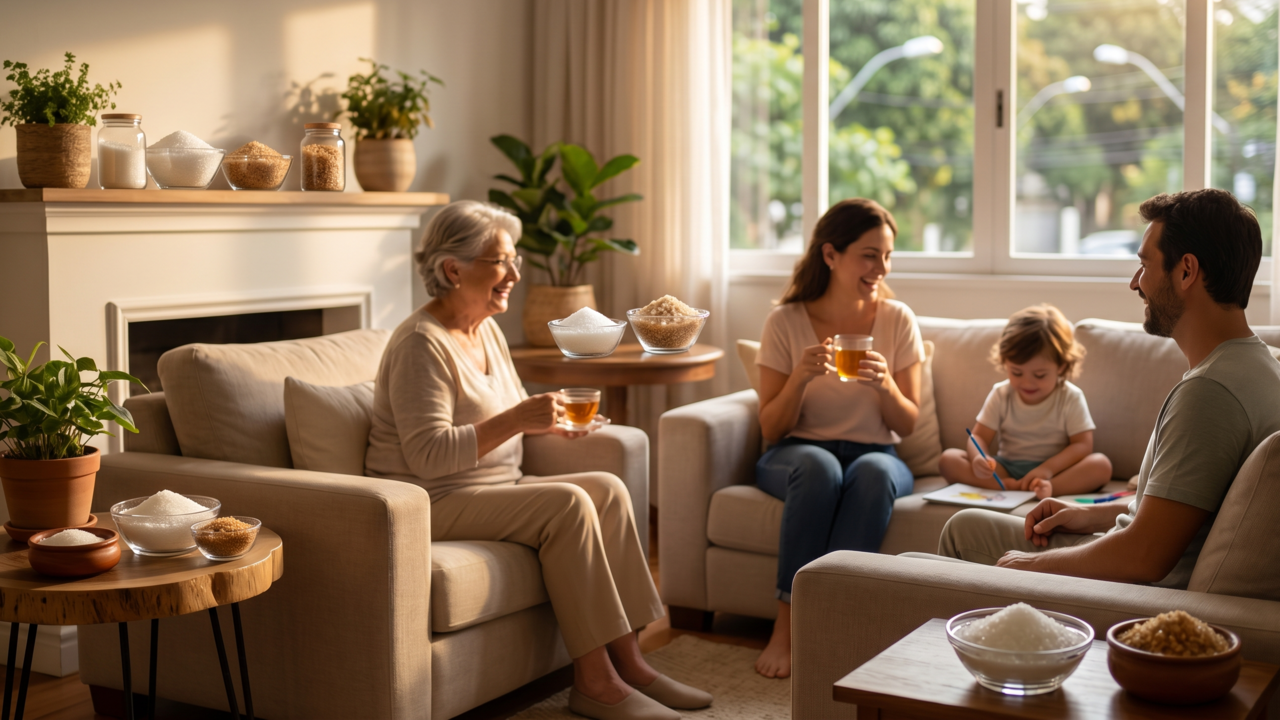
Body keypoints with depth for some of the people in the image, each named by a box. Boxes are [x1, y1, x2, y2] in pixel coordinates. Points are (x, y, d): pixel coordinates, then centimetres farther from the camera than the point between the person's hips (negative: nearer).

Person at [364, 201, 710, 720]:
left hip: (495, 489, 9)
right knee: (567, 504, -26)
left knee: (608, 490, -8)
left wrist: (550, 420, 1)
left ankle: (627, 661, -8)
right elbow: (428, 454, -25)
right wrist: (517, 419, -28)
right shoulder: (422, 344, -17)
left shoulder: (486, 330, 12)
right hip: (432, 502, -9)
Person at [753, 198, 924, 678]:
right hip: (797, 454, -1)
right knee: (819, 466, -37)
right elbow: (771, 430, -4)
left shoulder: (898, 320, 1)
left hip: (875, 455, 1)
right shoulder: (786, 322, -4)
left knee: (875, 470, -35)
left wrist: (885, 385, -20)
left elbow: (907, 425, 2)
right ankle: (788, 626, -29)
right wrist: (801, 377, -22)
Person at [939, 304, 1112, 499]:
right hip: (1006, 470, 2)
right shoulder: (1001, 395, 2)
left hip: (1055, 471, -2)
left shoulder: (1071, 398, -5)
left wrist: (1048, 468, -27)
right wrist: (979, 458, -26)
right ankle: (1010, 486, -37)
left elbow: (1083, 445, -11)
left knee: (1101, 465, -30)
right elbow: (979, 437, -1)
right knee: (948, 459, -20)